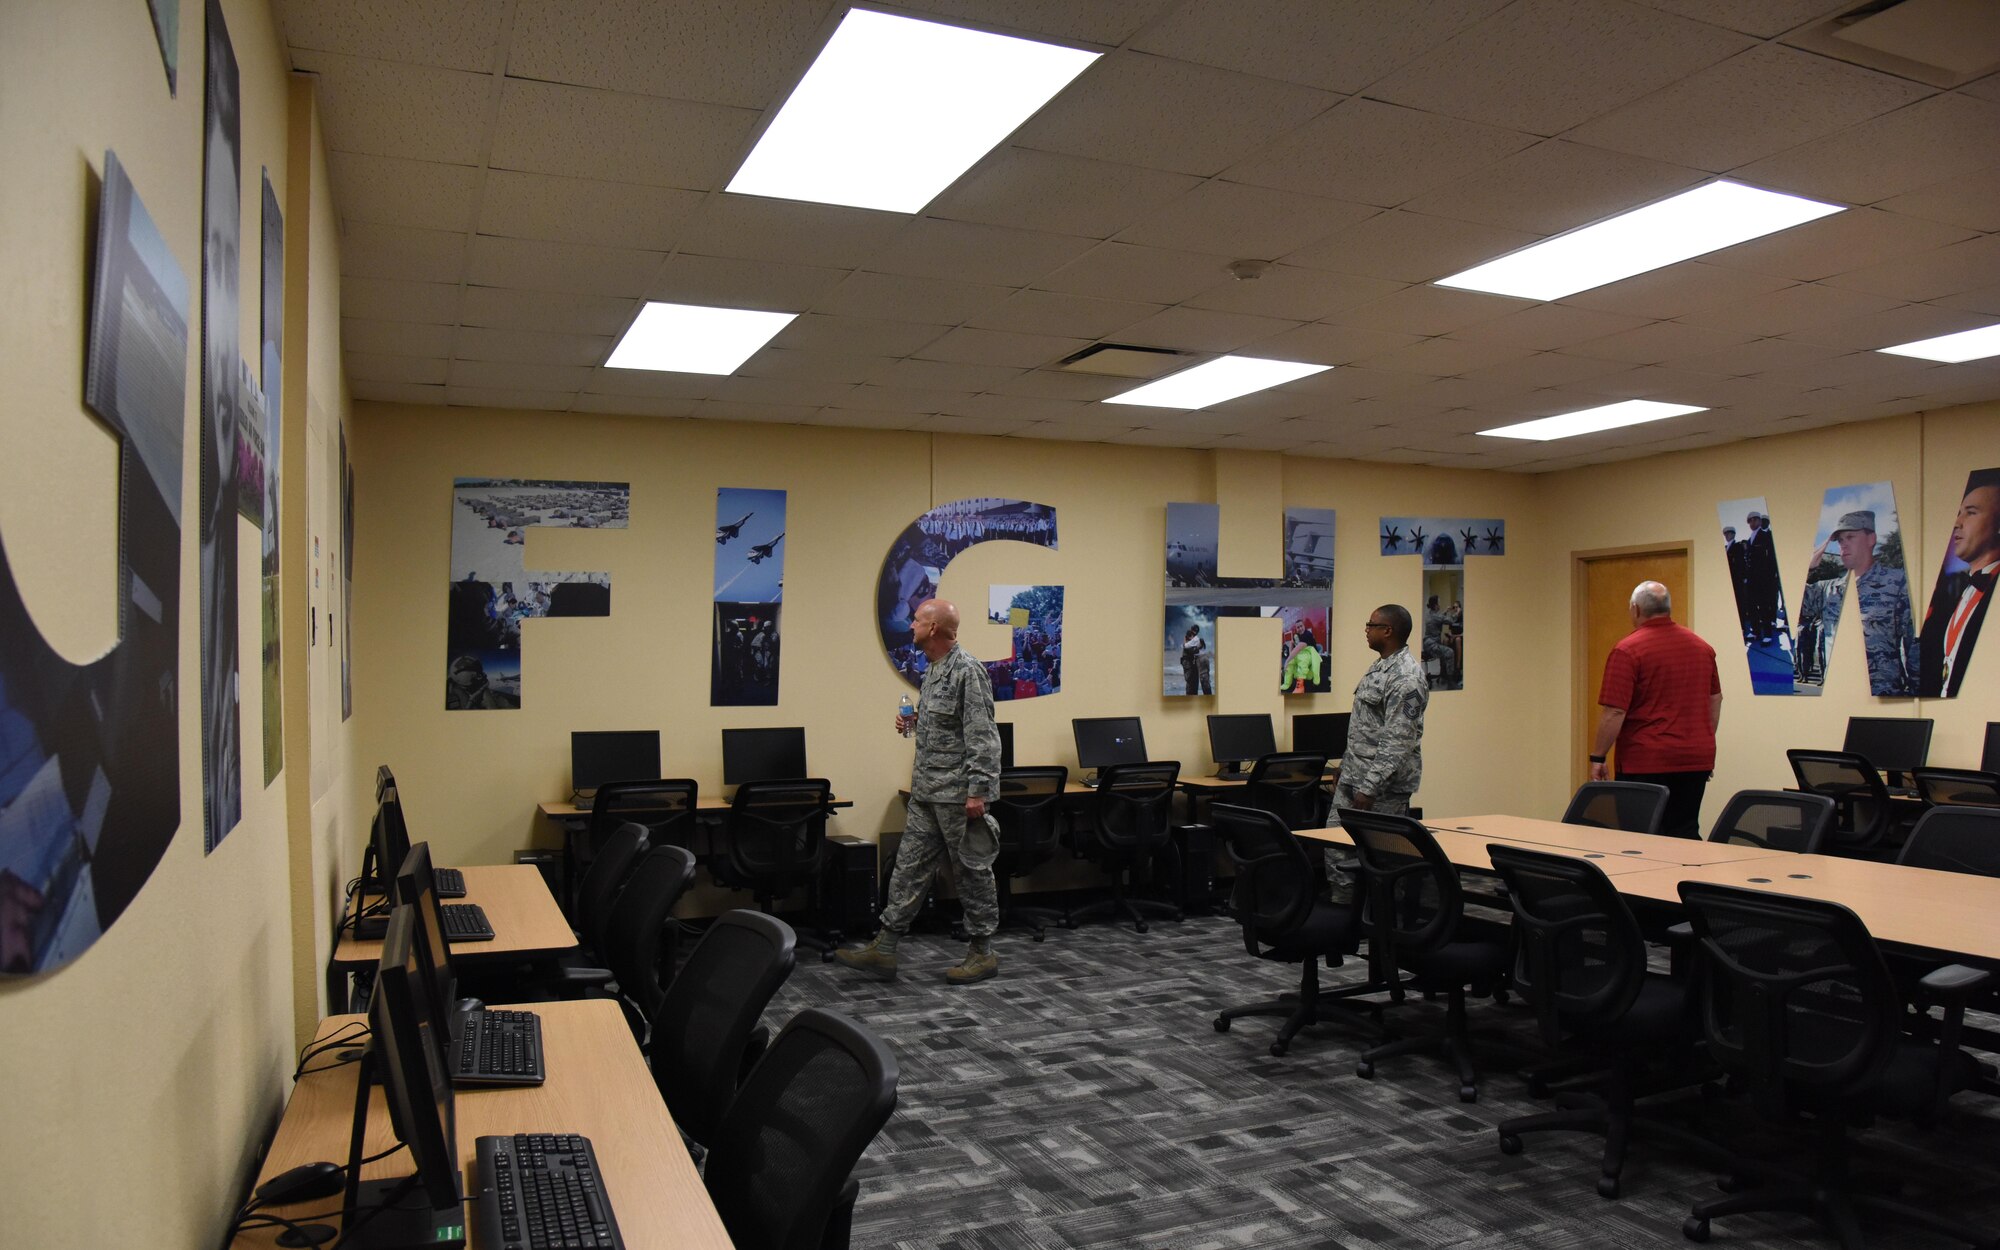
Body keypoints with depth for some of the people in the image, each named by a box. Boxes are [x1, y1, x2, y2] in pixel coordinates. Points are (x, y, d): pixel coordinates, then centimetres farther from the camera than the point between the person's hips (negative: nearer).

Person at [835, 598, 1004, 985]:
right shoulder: (933, 669, 13)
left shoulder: (967, 671, -16)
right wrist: (915, 722, 8)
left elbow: (982, 736, -20)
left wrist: (978, 791, -22)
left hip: (958, 794, -9)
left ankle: (983, 952, 16)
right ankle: (884, 949, 12)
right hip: (926, 792, 9)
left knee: (973, 870, 4)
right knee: (909, 868, 9)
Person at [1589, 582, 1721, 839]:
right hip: (1696, 760, 6)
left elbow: (1614, 712, -16)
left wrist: (1597, 758, -8)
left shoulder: (1627, 650, -12)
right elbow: (1715, 701, 18)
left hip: (1646, 764, -6)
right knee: (1686, 835, 10)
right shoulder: (1702, 646, 10)